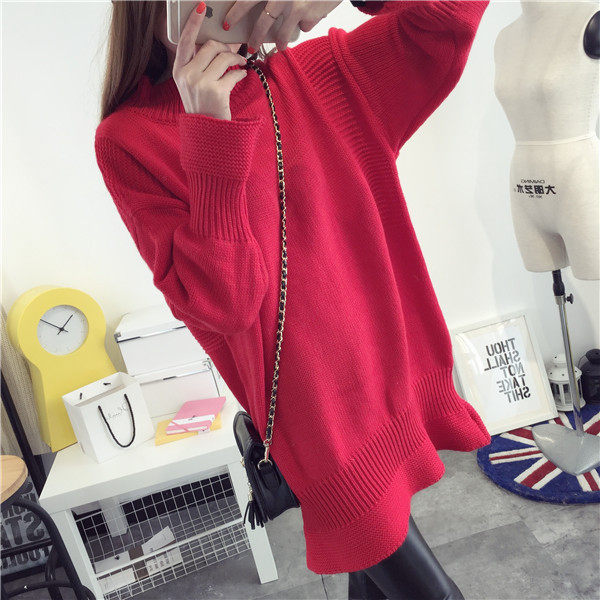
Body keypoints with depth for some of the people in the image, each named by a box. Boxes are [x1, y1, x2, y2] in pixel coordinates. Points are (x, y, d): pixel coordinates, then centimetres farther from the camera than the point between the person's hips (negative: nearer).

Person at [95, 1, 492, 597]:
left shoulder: (314, 75, 3)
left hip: (395, 371, 5)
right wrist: (212, 140, -25)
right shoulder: (129, 139, -9)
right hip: (319, 417, -5)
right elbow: (221, 305, -18)